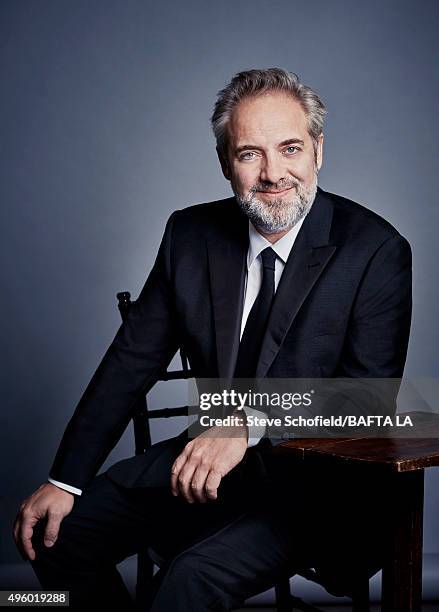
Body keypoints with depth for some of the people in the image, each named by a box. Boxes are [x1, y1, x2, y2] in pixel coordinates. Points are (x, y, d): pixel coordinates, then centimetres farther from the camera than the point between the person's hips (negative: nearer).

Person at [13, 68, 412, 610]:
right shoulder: (190, 234, 1)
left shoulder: (377, 250, -13)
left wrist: (248, 425, -32)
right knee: (53, 532, -2)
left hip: (317, 482, -5)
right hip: (205, 458, 5)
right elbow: (132, 360, 2)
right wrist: (65, 480, -5)